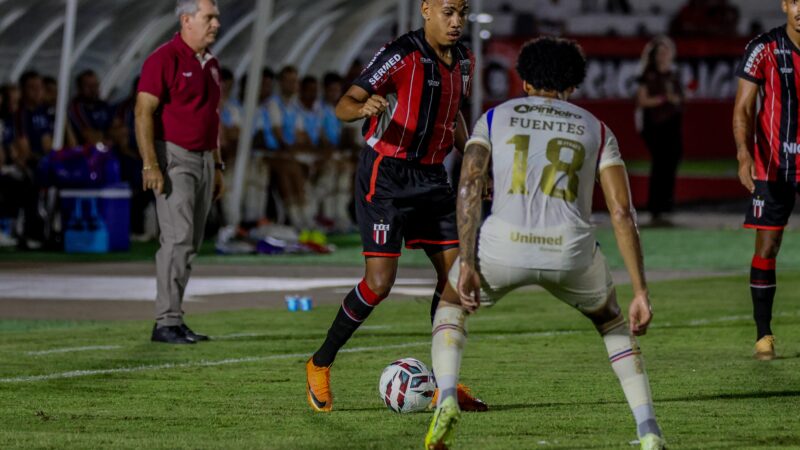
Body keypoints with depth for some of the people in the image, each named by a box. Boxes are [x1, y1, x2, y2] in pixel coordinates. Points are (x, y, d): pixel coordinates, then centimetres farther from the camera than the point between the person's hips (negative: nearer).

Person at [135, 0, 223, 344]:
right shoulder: (164, 59, -11)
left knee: (191, 244, 7)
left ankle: (172, 319, 11)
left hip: (203, 159, 8)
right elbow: (143, 112, -15)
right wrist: (150, 164, -23)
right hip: (173, 158, -8)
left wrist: (217, 166, 20)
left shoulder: (210, 63, 15)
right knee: (178, 239, -15)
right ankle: (166, 322, -14)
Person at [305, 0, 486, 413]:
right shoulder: (400, 55, -16)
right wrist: (363, 107, -42)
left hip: (430, 177, 7)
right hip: (386, 176, -7)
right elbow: (343, 106, -20)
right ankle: (320, 365, 5)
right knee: (380, 282, -14)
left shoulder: (463, 61, 7)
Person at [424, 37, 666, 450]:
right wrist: (641, 293, 9)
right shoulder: (596, 129, 21)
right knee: (610, 320, 33)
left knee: (451, 304, 32)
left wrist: (466, 264, -2)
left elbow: (469, 187, 3)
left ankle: (446, 399, 5)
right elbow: (622, 212, 11)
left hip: (504, 245, -1)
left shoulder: (496, 118, 20)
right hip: (572, 251, 1)